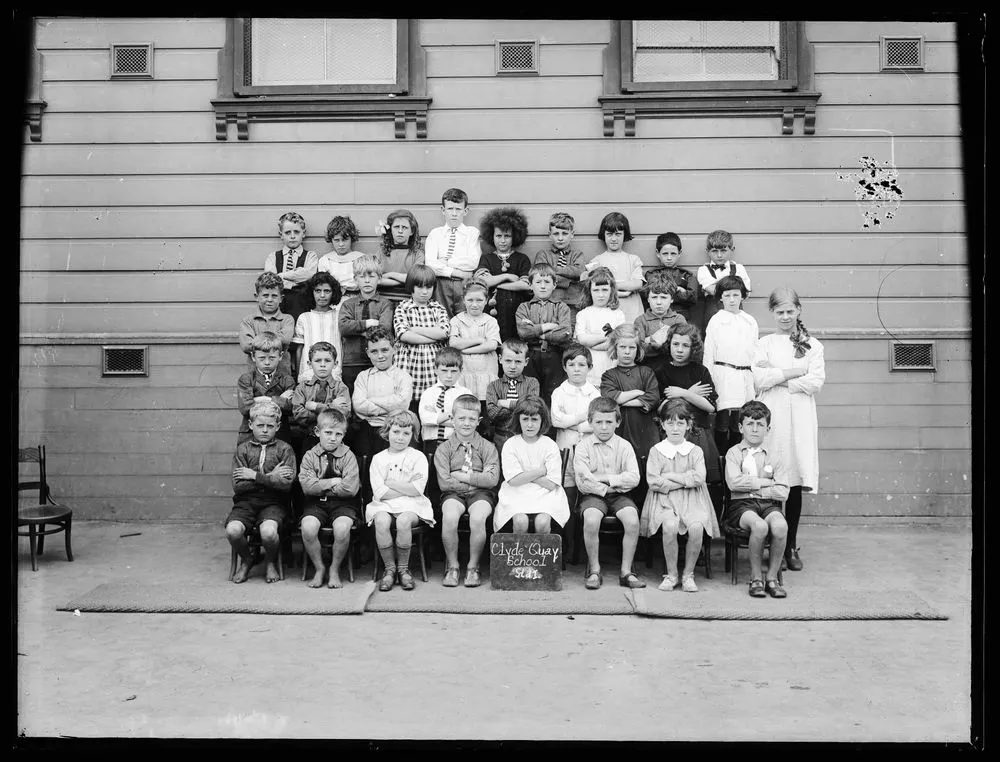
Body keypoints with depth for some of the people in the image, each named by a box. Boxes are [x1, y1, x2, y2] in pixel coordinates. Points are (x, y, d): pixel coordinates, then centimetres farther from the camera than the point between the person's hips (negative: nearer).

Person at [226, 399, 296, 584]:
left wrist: (255, 476, -8)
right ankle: (246, 560, 8)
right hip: (246, 502, 2)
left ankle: (271, 562, 5)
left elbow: (287, 484, -8)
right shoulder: (242, 449, 8)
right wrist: (270, 477, -9)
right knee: (233, 530, -27)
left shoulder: (284, 449, 5)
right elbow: (238, 486, -3)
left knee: (268, 531, -32)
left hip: (273, 502, -2)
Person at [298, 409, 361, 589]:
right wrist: (333, 482, -11)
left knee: (342, 528, -31)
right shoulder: (310, 456, 4)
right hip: (316, 504, 1)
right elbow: (306, 485, -10)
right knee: (308, 528, -28)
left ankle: (335, 570, -5)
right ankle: (319, 569, -3)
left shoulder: (348, 456, 0)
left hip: (341, 504, -1)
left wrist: (321, 486, -8)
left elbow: (350, 488, -13)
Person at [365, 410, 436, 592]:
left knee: (403, 521, -33)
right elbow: (380, 493, -3)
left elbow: (417, 490, -8)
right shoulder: (378, 458, 9)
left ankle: (403, 568, -10)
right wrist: (406, 484, -7)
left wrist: (390, 482, -5)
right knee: (381, 521, -32)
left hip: (411, 505, -1)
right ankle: (389, 568, -13)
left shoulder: (418, 457, 6)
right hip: (384, 505, 1)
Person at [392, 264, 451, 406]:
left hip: (435, 363, 2)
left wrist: (414, 329, -6)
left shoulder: (438, 308, 13)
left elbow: (445, 332, -5)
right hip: (410, 362, -2)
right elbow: (403, 335, -10)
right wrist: (434, 337, -7)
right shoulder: (402, 308, 6)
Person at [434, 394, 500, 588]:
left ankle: (473, 567, -10)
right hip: (454, 493, 0)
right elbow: (444, 483, -6)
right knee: (449, 517, -32)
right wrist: (476, 480, -8)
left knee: (478, 518, -32)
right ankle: (452, 566, -11)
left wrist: (463, 476, -10)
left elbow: (491, 479, -7)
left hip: (481, 493, 0)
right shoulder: (444, 449, 6)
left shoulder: (487, 447, 7)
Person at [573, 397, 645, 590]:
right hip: (593, 495, -1)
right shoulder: (583, 446, 1)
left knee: (632, 521, -27)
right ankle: (594, 571, -13)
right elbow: (583, 483, -9)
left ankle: (626, 571, -11)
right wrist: (607, 488, -12)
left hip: (619, 495, 2)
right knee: (591, 520, -32)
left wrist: (605, 478, -13)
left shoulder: (624, 446, 5)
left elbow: (634, 478, -8)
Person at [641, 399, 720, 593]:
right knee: (670, 526, -33)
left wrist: (670, 476, -7)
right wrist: (685, 480, -6)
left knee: (696, 527, -30)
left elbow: (698, 478, -7)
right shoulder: (656, 451, 7)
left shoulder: (696, 451, 11)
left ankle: (688, 574, -10)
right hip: (665, 499, -1)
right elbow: (653, 482, -7)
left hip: (692, 499, 1)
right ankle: (671, 574, -12)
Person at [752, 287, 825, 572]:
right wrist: (796, 371, -6)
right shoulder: (764, 344, 11)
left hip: (800, 419, 1)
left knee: (795, 485, 1)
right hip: (771, 417, -1)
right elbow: (759, 380, -4)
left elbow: (816, 382, -2)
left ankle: (791, 546, 12)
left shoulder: (812, 345, 12)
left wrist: (776, 377, -4)